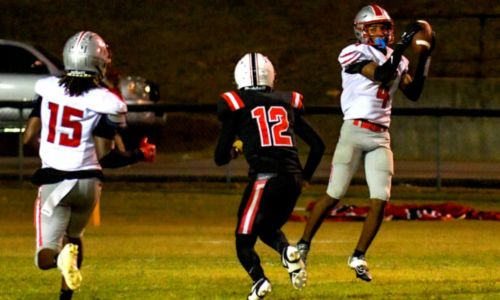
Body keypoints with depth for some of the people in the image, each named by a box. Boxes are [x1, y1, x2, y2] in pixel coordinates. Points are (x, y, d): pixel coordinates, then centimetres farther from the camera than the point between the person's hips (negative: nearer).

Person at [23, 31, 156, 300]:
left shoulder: (48, 89, -1)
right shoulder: (103, 103, -10)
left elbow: (29, 137, 3)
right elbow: (105, 157, -10)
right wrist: (140, 155, 6)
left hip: (53, 181, 0)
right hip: (87, 181, 0)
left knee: (46, 257, 1)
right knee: (73, 235, 27)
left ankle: (62, 256, -34)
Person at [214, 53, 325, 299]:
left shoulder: (236, 105, 6)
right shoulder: (287, 103, 17)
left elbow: (221, 157, 8)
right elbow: (318, 145, 17)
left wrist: (234, 149, 29)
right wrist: (304, 177, 28)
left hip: (264, 178, -4)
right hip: (292, 179, 4)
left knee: (244, 240, 7)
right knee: (267, 228, 26)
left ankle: (259, 280, -21)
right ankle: (287, 250, -8)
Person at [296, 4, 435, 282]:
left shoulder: (396, 60, 15)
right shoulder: (355, 54, -6)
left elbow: (414, 93, 11)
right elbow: (380, 75, -20)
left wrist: (425, 58, 7)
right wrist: (403, 46, -23)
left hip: (381, 137, 6)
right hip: (354, 131, -6)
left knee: (381, 200, -5)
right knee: (334, 196, -5)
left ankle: (359, 257, 6)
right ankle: (304, 245, 12)